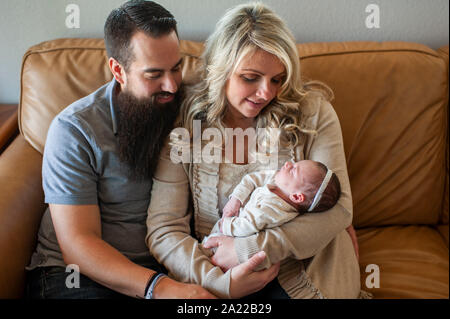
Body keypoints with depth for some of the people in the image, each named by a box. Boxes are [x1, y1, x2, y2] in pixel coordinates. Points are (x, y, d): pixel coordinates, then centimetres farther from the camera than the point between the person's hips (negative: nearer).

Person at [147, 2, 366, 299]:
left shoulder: (313, 112, 0)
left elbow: (338, 208, -5)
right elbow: (163, 228, -4)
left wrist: (250, 249, -14)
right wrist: (221, 281, -20)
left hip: (296, 270, 1)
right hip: (216, 275, -1)